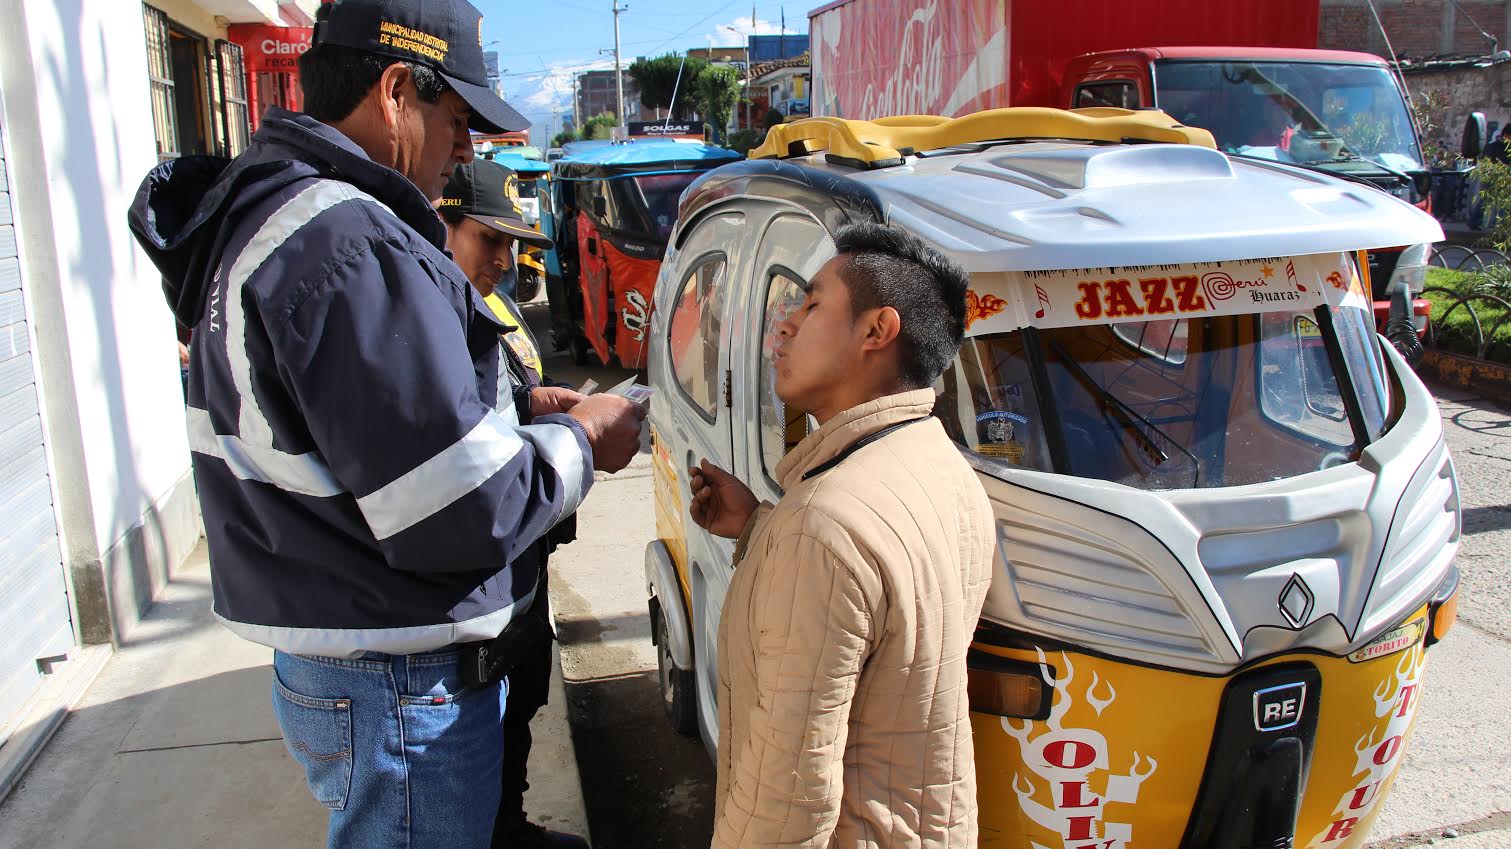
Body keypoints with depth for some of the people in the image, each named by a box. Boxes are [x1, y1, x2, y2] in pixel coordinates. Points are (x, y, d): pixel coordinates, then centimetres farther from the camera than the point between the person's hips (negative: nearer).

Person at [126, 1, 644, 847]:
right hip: (404, 691, -10)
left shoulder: (262, 216, 9)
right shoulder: (351, 246, -26)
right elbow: (461, 517, -27)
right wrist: (578, 440, -9)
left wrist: (512, 412, 6)